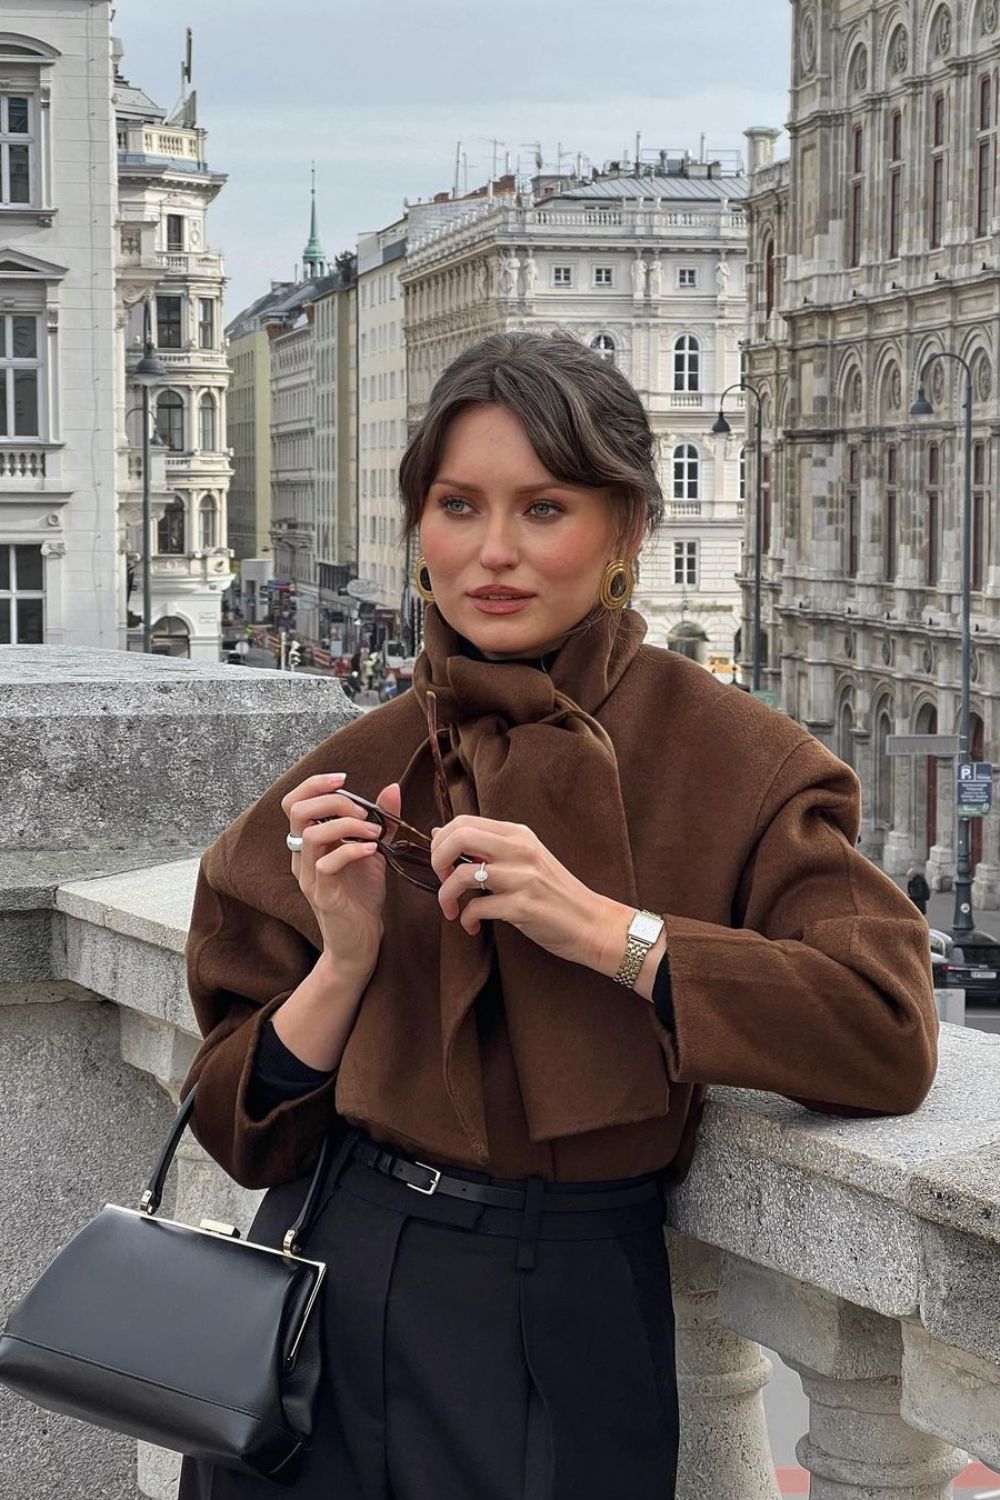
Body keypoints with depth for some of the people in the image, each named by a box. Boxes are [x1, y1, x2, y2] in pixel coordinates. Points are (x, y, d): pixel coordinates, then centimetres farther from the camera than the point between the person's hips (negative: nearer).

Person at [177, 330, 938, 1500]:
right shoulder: (347, 782, 1)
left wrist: (603, 928, -25)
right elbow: (243, 1129, 2)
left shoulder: (728, 763, -8)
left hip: (565, 1322, -3)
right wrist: (346, 960, -16)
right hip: (328, 1302, 3)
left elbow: (891, 1036, -21)